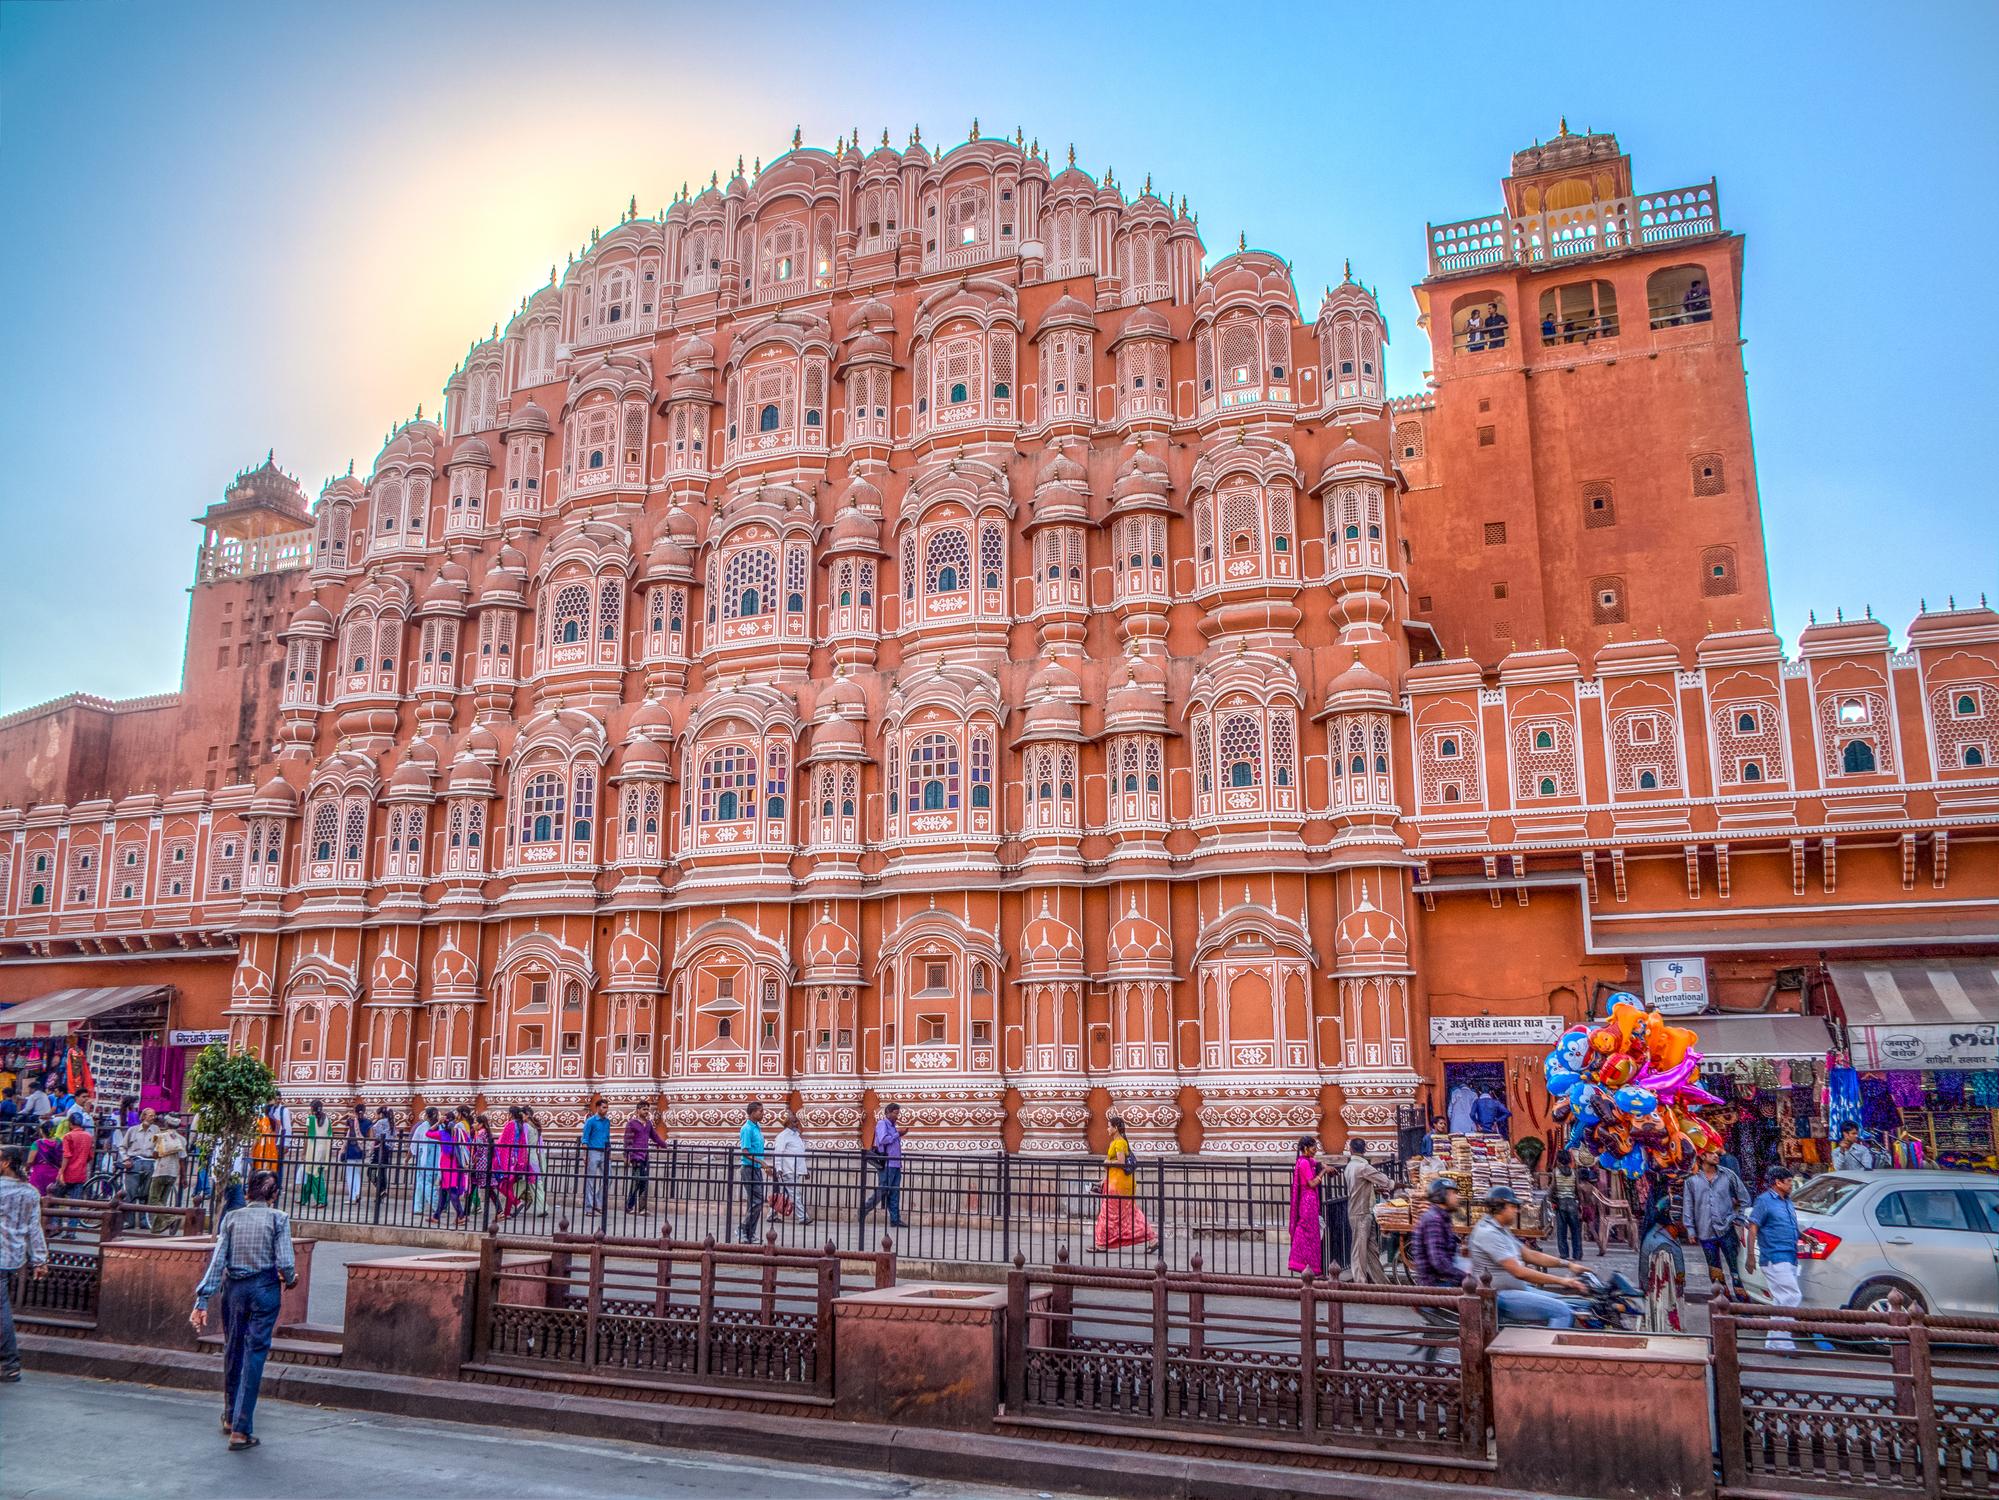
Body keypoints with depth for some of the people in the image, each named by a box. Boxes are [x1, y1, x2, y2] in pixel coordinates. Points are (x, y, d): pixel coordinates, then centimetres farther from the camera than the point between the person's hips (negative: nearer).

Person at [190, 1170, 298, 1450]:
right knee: (255, 1355, 0)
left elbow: (217, 1260, -2)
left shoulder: (231, 1218, 3)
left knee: (232, 1351, 19)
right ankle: (240, 1429, -2)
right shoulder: (278, 1219, -5)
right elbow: (285, 1262, -10)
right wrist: (290, 1280, 11)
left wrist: (203, 1300, -2)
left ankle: (230, 1417, 36)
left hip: (234, 1288, 4)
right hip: (265, 1290, -4)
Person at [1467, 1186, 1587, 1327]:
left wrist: (1568, 1264, 6)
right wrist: (1561, 1281, -21)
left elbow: (1530, 1255, 16)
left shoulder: (1502, 1230, 15)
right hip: (1501, 1296, -10)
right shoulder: (1488, 1233, -19)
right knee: (1562, 1312, -19)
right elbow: (1519, 1272, -24)